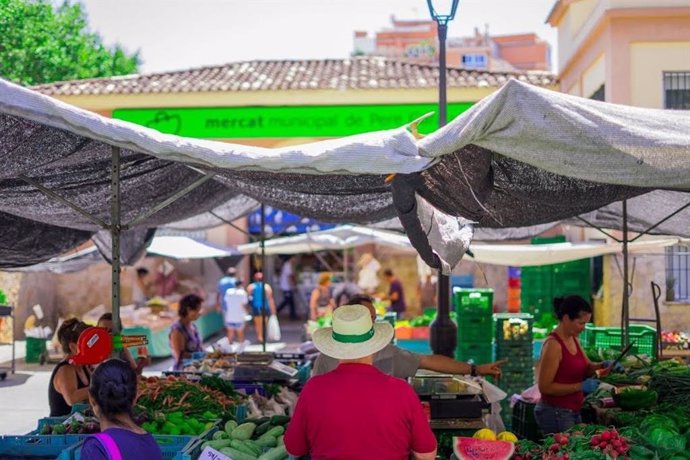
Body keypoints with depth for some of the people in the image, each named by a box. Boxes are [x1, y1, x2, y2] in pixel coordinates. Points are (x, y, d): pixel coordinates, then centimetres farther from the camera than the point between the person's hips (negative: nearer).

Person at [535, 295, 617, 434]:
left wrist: (602, 366, -3)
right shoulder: (553, 344, -19)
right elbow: (545, 387, -20)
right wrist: (581, 386, -22)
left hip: (573, 411, 9)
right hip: (555, 413, -9)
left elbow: (586, 368, 18)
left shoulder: (573, 339, 7)